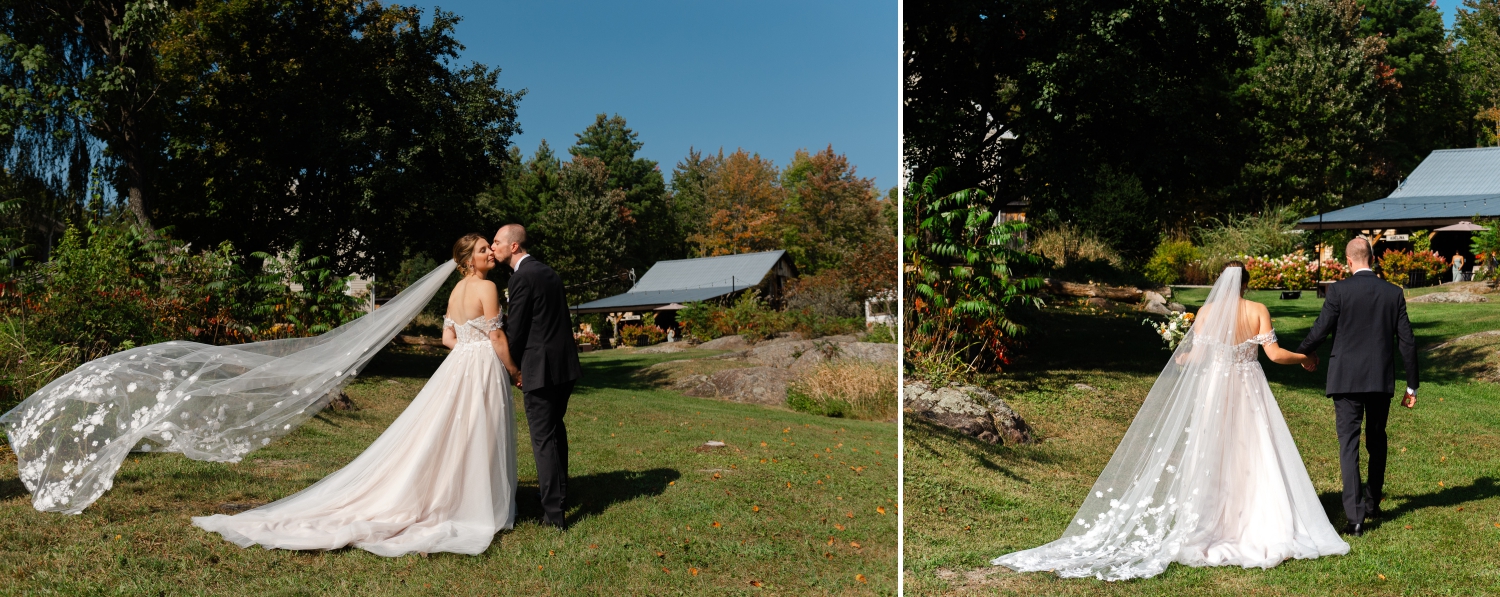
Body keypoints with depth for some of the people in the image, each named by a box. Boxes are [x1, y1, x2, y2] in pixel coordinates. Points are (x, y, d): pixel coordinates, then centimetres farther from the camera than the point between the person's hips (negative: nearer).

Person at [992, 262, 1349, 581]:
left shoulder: (1208, 311, -2)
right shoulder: (1258, 311, -2)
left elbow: (1197, 354, -8)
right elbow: (1274, 354, -5)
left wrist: (1181, 360, 15)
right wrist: (1303, 358, 14)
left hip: (1215, 388, 0)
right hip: (1249, 390, 0)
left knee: (1213, 457, 5)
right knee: (1255, 457, 5)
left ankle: (1212, 527, 7)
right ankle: (1261, 528, 5)